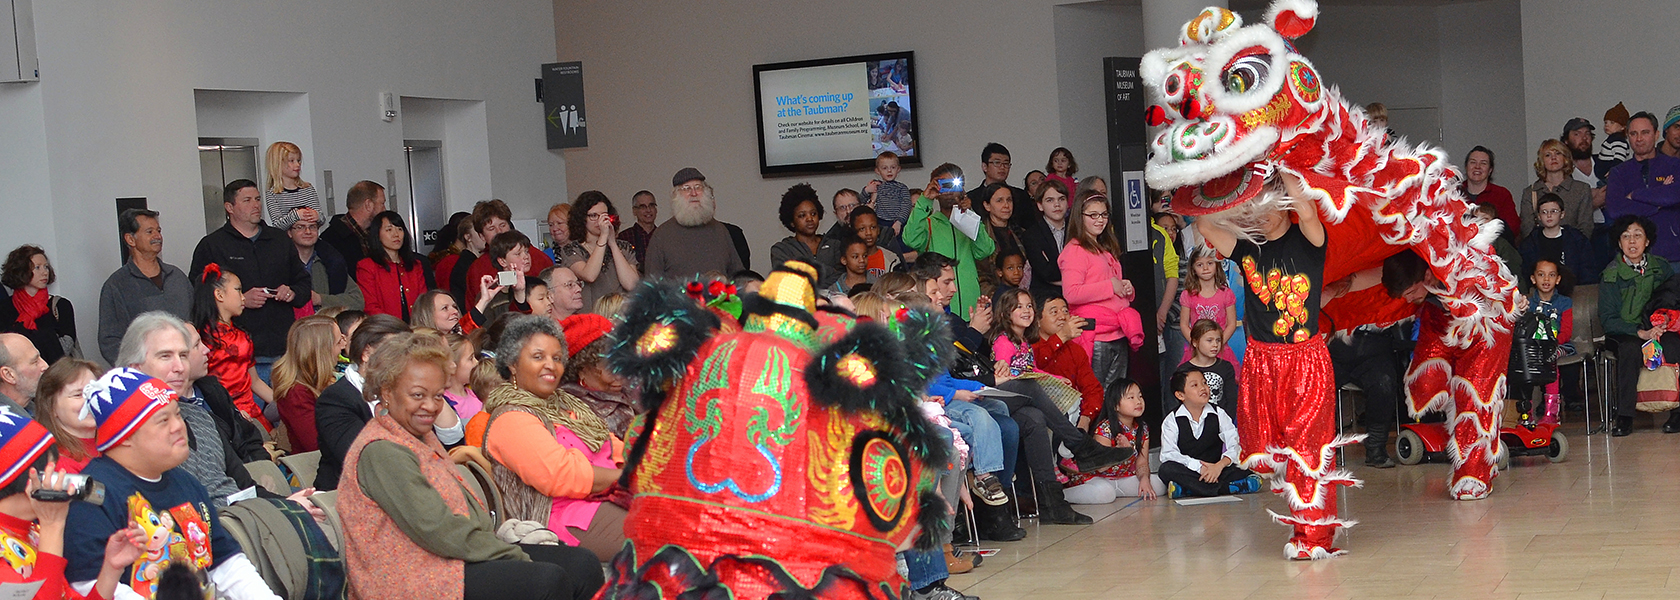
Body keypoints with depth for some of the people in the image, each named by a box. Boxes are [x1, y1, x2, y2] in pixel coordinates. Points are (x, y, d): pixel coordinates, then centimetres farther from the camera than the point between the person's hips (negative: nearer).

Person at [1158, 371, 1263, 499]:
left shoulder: (1219, 414, 7)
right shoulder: (1171, 421, 2)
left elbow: (1234, 446, -3)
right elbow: (1169, 454, -12)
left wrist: (1220, 465, -23)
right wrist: (1199, 467, -24)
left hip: (1216, 471, 1)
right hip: (1187, 472, -1)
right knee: (1166, 469, -34)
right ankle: (1222, 488, -31)